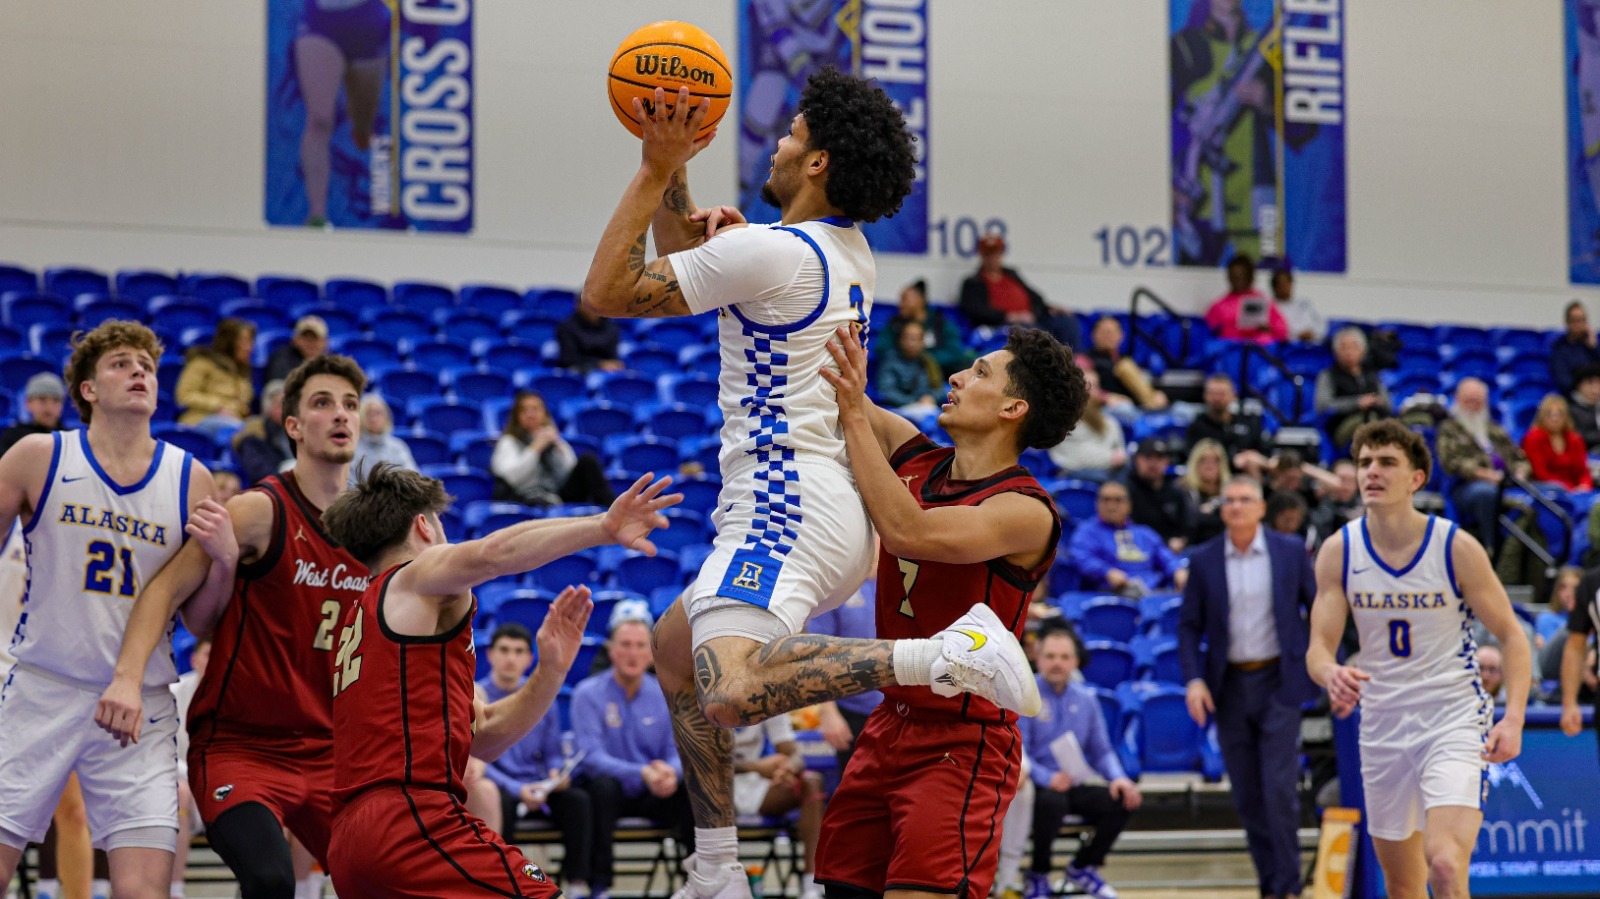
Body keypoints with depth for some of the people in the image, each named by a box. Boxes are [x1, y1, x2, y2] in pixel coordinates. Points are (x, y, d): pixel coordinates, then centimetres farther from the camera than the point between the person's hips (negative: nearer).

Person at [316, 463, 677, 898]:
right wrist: (603, 527, -28)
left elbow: (483, 736, 23)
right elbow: (493, 552, -21)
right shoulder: (415, 579, 5)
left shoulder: (364, 617, 29)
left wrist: (550, 671, 11)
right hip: (412, 818, -10)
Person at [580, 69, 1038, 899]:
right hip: (830, 510, 11)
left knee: (728, 693, -32)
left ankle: (946, 653, -31)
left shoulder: (769, 251, -13)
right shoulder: (849, 253, 16)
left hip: (788, 509, -11)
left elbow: (607, 293, -7)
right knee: (675, 648, 26)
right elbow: (688, 268, 31)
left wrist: (655, 170, -3)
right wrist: (673, 179, 18)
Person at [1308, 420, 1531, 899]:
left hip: (1455, 720, -4)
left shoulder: (1457, 548, -11)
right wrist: (1332, 674, -28)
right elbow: (1318, 647, -3)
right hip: (1382, 728, 4)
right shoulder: (1338, 551, -3)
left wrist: (1513, 718, -18)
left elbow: (1511, 636, -3)